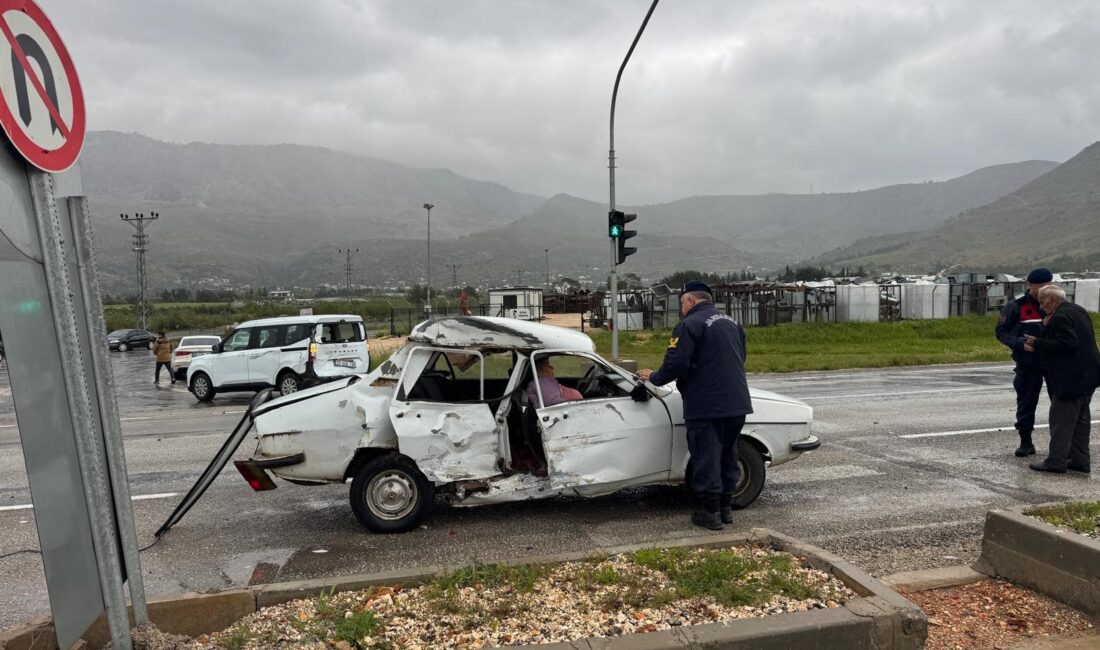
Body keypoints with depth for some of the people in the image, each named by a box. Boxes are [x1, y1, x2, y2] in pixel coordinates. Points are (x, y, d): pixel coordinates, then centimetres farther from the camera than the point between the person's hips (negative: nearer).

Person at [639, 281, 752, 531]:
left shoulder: (690, 325, -12)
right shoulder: (732, 323, 14)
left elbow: (676, 364, -19)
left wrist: (653, 377, -1)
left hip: (706, 406, -7)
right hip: (737, 403, 8)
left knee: (706, 457, 3)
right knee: (728, 454, 17)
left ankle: (710, 512, 11)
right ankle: (726, 507, 26)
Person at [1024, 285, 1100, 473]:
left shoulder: (1059, 317, -19)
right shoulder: (1078, 310, 14)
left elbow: (1066, 344, -28)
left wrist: (1038, 343, -18)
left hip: (1071, 379, -10)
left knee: (1061, 420, -4)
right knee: (1081, 419, 16)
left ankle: (1056, 462, 0)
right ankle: (1080, 460, 22)